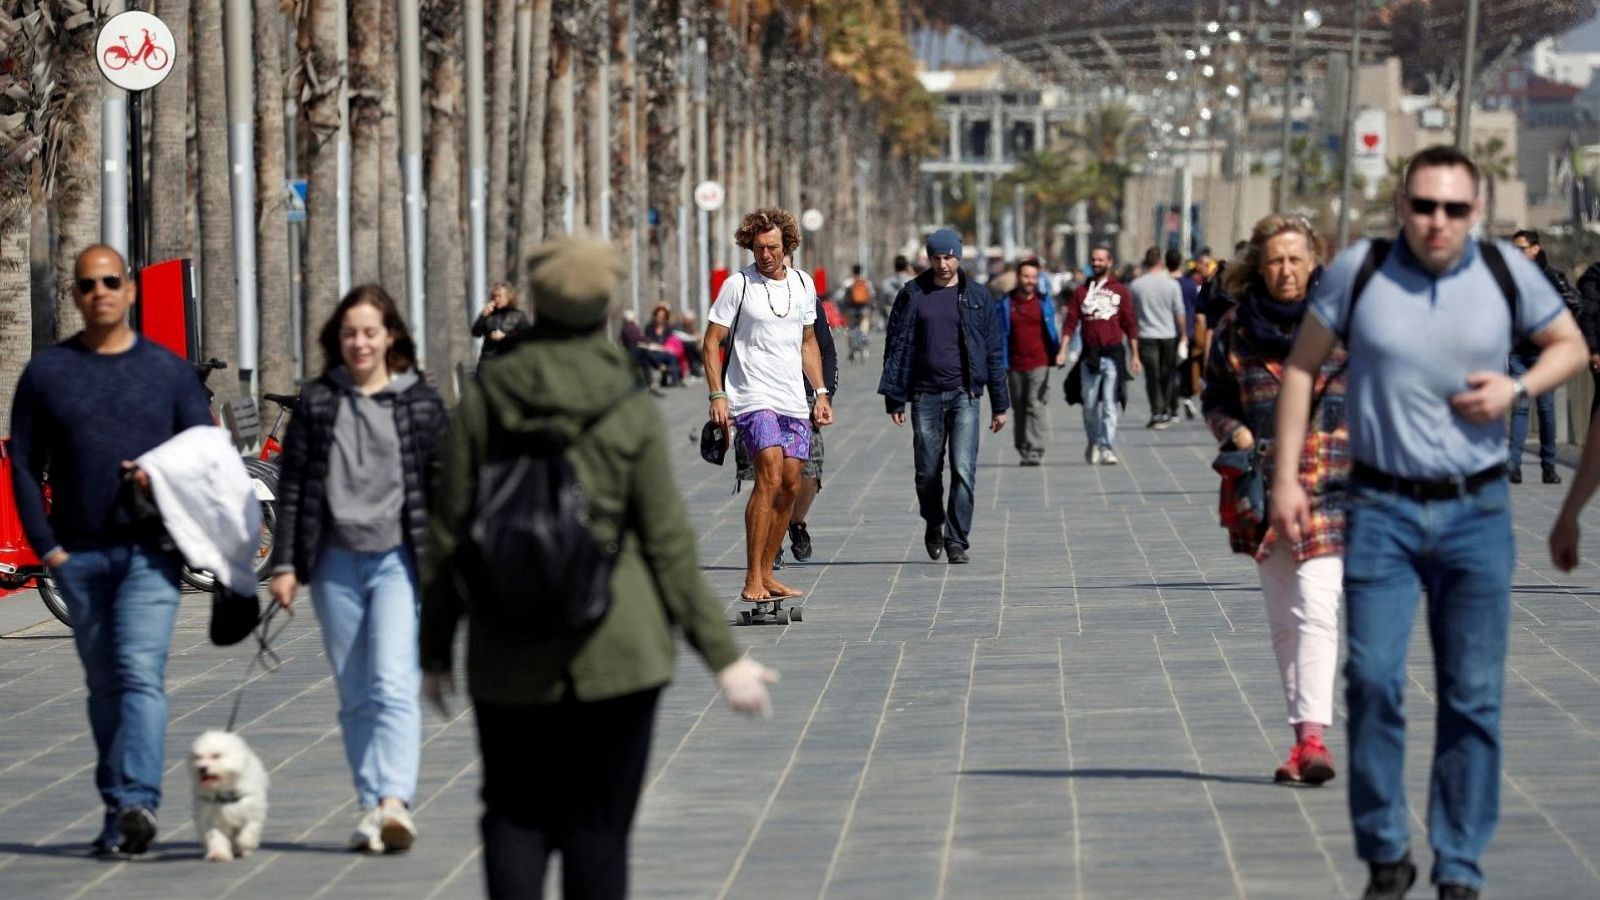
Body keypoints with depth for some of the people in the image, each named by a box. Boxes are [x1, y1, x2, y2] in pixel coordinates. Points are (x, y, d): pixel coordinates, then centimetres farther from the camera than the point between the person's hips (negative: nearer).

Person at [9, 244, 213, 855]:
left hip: (150, 552, -2)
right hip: (78, 554, 2)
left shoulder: (169, 371, 7)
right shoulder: (46, 372, 8)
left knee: (140, 674, -16)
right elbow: (24, 465, 8)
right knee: (103, 684, 8)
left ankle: (136, 802, -27)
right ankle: (117, 810, 14)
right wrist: (47, 546, -2)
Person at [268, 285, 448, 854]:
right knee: (354, 696, 6)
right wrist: (284, 564, 3)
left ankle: (394, 801, -26)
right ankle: (371, 808, 9)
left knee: (393, 685, -16)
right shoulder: (317, 402, 7)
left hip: (399, 557, -3)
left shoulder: (421, 403, 3)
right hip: (336, 562, 3)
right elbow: (292, 486, 8)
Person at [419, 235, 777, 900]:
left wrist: (435, 652, 10)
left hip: (510, 656, 1)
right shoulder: (630, 413, -6)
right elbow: (669, 545, -6)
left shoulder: (484, 401, -2)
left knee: (514, 815, 10)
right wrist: (723, 655, 1)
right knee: (600, 823, 6)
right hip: (615, 647, -1)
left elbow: (447, 536, 0)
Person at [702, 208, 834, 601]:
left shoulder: (803, 284, 11)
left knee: (790, 486, 4)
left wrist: (821, 393, 16)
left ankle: (766, 573, 14)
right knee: (770, 478, -20)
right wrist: (717, 395, -11)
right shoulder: (738, 285, -5)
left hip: (794, 402, 6)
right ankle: (752, 580, -20)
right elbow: (712, 341, -3)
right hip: (752, 400, -6)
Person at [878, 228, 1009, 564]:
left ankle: (957, 542, -6)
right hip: (925, 395, 1)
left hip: (965, 394, -1)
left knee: (964, 470, -11)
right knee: (928, 472, 7)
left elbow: (993, 351, 9)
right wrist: (894, 398, 1)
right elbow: (897, 346, 7)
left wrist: (999, 403, 7)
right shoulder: (912, 295, 5)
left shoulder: (977, 296, 6)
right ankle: (933, 526, 33)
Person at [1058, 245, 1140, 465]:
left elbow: (1130, 325, 6)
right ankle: (1093, 442, 27)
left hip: (1113, 354, -2)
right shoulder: (1081, 291, 9)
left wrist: (1134, 355, 3)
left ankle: (1107, 448, -9)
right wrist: (1063, 350, -5)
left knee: (1109, 404, -8)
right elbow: (1071, 322, 5)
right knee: (1090, 404, 8)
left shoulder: (1120, 291, 5)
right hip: (1089, 355, 2)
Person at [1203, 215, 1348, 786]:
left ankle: (1313, 736, -21)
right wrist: (1234, 432, -4)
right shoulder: (1236, 330, 5)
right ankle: (1303, 734, 16)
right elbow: (1214, 397, 16)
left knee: (1316, 609, -16)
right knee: (1283, 620, 8)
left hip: (1331, 487, -4)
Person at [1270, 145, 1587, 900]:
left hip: (1477, 510, 1)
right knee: (1373, 680, -9)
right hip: (1382, 508, -1)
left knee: (1474, 695, 3)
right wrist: (1286, 476, -1)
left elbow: (1570, 343, 13)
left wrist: (1518, 389, -8)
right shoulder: (1358, 271, -5)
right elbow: (1302, 365, 4)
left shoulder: (1507, 273, -1)